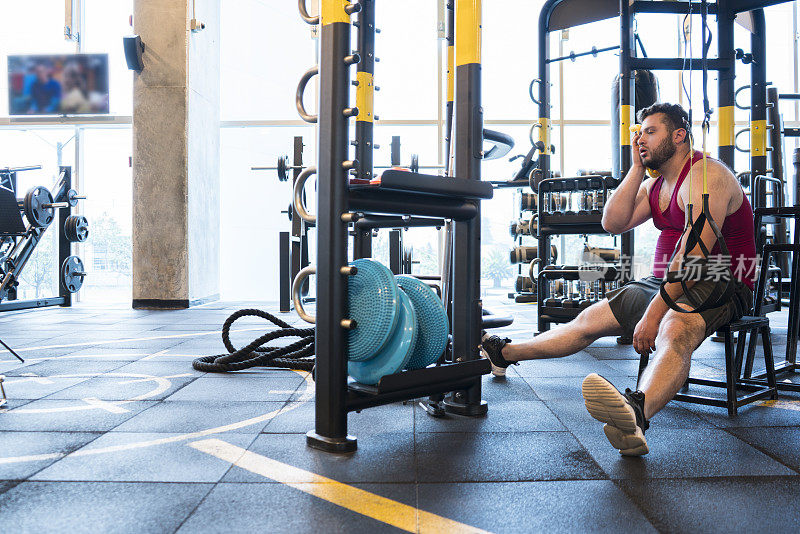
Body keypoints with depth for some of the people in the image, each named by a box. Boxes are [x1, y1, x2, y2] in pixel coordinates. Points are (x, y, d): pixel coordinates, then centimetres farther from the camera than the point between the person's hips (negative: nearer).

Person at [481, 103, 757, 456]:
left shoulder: (706, 175, -15)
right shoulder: (655, 185, 15)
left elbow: (693, 254, -26)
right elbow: (613, 222, 3)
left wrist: (653, 313, -30)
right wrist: (637, 168, 1)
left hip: (720, 286, -8)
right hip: (668, 283, 8)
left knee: (674, 331, -42)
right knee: (589, 320, 10)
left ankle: (638, 409, -71)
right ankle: (505, 353, 24)